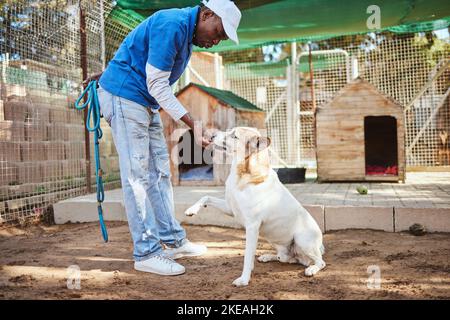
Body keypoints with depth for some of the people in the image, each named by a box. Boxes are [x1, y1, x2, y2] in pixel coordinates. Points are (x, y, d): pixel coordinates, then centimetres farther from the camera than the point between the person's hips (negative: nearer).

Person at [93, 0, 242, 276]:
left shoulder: (188, 34, 12)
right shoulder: (172, 25, -19)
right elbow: (157, 85, -21)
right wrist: (194, 124, -23)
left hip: (146, 103, 10)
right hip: (124, 96, -10)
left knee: (159, 173, 9)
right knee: (138, 176, -9)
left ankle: (173, 240, 16)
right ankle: (146, 253, -4)